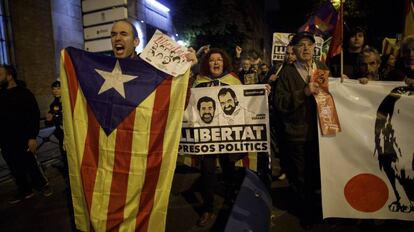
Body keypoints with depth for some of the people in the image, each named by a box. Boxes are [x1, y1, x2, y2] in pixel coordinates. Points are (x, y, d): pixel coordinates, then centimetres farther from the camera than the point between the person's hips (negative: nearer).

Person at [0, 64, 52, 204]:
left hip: (22, 139, -6)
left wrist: (32, 137, -17)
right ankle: (24, 191, 25)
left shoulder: (23, 93, -7)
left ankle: (43, 185, 23)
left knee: (31, 165, 3)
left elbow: (34, 116, -12)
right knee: (15, 168, 12)